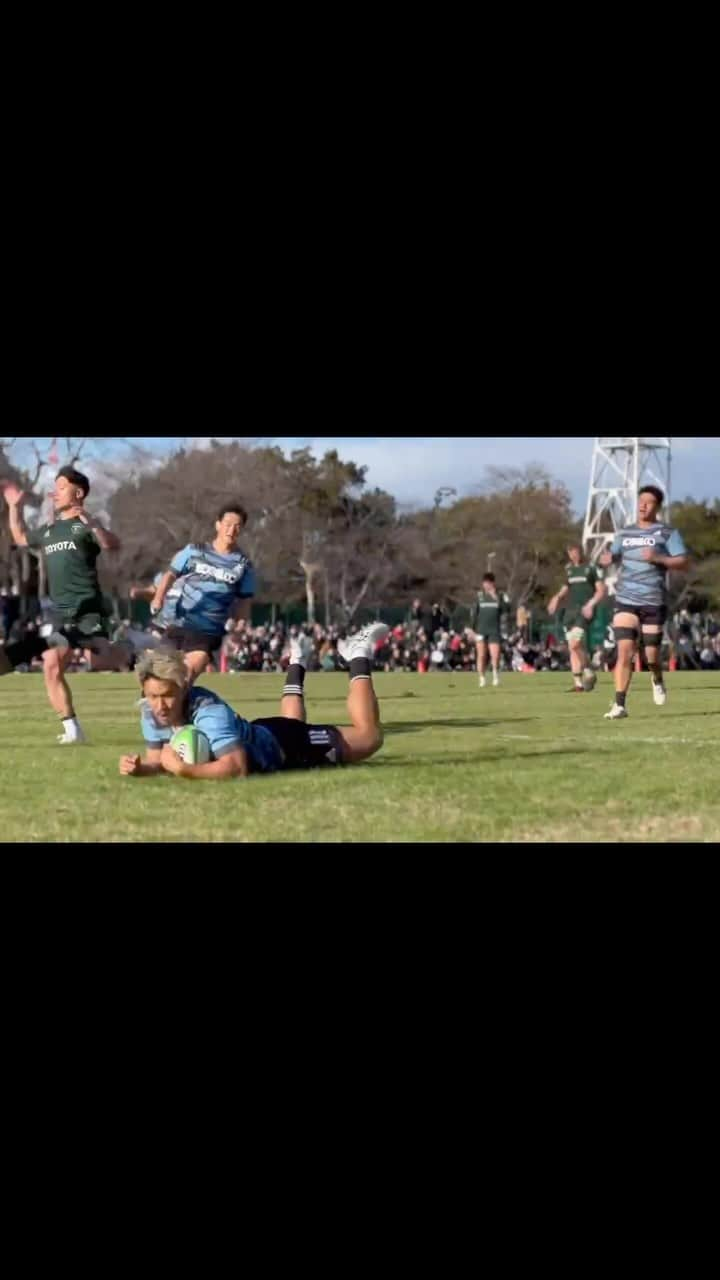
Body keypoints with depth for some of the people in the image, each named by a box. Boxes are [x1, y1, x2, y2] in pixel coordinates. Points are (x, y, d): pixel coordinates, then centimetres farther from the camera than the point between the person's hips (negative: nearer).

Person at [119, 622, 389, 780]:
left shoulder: (209, 713, -44)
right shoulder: (151, 712, -24)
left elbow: (237, 768, -50)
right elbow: (157, 759, -10)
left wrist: (183, 769, -56)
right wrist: (138, 768, -33)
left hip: (284, 745, -6)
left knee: (368, 737, 13)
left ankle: (359, 656, 28)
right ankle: (296, 665, 59)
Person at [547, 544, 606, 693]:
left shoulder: (591, 568, 0)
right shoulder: (569, 569, 18)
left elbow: (601, 590, -3)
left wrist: (591, 604, -15)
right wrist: (557, 598, 8)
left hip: (584, 610, -7)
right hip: (570, 610, 7)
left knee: (574, 644, -21)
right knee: (573, 648, 3)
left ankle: (589, 673, -6)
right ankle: (578, 683, 6)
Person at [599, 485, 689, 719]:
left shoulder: (667, 533, 2)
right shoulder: (625, 533, 14)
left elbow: (683, 562, -4)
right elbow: (613, 556, 21)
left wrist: (658, 558, -20)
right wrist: (608, 558, -4)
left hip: (654, 602, -2)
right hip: (626, 601, 2)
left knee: (652, 654, 2)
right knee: (624, 651, -11)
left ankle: (658, 681, 38)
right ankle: (619, 705, -11)